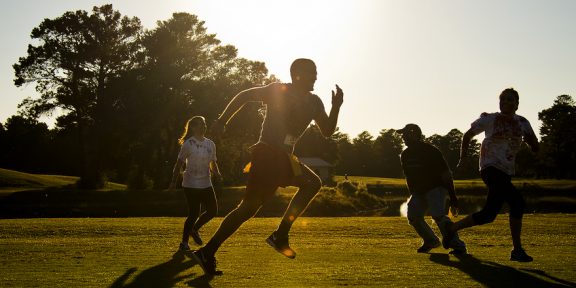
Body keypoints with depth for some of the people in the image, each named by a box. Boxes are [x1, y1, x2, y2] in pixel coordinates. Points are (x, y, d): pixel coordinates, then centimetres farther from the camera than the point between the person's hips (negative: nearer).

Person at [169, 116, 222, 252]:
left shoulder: (210, 144, 8)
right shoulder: (188, 144, -10)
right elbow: (179, 164, -7)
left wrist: (217, 173, -2)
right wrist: (174, 182, -9)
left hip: (206, 184, 6)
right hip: (191, 184, -6)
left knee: (213, 211, 4)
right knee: (194, 213, -6)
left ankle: (194, 229, 29)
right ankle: (184, 242, 11)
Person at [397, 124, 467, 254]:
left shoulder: (431, 151, -18)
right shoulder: (405, 155, 3)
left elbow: (446, 175, -18)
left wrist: (453, 198, -21)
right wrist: (413, 197, 11)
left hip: (436, 188, -7)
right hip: (419, 192, 7)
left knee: (438, 215, -26)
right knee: (413, 217, -6)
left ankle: (458, 245, -22)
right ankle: (431, 241, 16)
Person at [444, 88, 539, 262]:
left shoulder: (522, 123, 8)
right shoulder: (489, 120, -3)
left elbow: (535, 149, 7)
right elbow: (468, 135, 9)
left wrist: (530, 140, -15)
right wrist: (462, 159, 5)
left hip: (506, 172, 6)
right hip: (490, 168, -6)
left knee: (489, 214, -2)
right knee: (517, 202, -21)